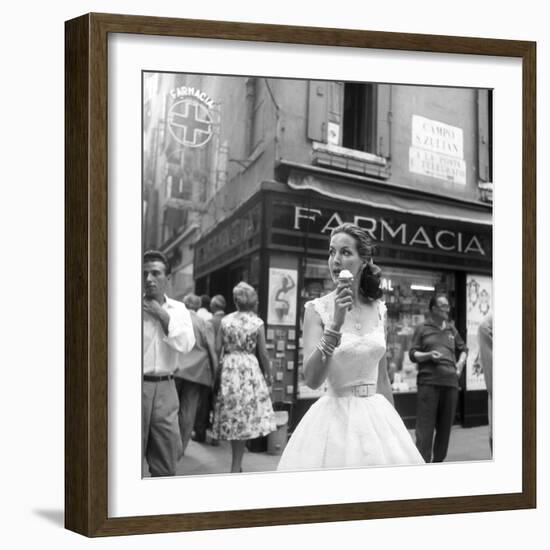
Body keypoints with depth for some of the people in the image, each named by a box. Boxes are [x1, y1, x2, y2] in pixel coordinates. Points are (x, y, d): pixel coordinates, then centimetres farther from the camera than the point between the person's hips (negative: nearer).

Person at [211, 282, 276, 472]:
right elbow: (263, 353, -3)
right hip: (250, 370, -2)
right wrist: (268, 373, 10)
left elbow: (217, 349, 0)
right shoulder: (257, 323, -4)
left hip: (228, 369, 3)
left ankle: (237, 463, 20)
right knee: (246, 418, 3)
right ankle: (236, 466, 3)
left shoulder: (225, 320, 1)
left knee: (232, 416, 12)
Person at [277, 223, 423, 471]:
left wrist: (394, 424, 15)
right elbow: (312, 379, -19)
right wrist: (335, 324, -26)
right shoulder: (317, 309, -7)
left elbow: (382, 379, 13)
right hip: (335, 418, -4)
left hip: (378, 419, 4)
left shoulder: (378, 309, 5)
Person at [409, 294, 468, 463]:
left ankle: (438, 461, 22)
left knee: (445, 427, 10)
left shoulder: (451, 329, 19)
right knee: (425, 428, -8)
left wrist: (461, 362, 12)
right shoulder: (422, 329, 7)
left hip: (450, 381, 5)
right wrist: (428, 355, -14)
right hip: (429, 382, -5)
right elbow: (412, 354, 4)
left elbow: (463, 349, 30)